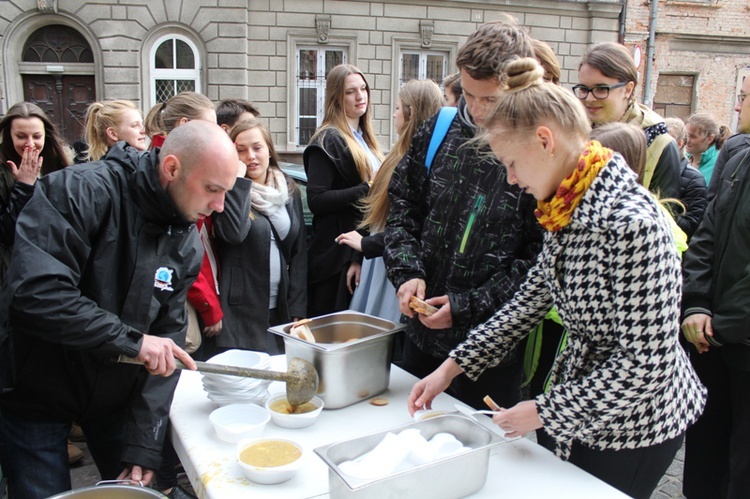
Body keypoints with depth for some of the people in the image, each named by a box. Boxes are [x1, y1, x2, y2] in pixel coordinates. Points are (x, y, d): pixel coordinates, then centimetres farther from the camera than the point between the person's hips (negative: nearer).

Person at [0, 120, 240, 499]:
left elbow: (165, 340, -7)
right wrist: (131, 340, -32)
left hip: (115, 395, 5)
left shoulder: (186, 245, -6)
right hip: (34, 393, -4)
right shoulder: (82, 192, -24)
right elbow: (34, 292, -34)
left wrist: (145, 446, -11)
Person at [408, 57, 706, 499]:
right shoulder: (569, 208, -1)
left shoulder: (630, 222, -29)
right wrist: (452, 367, 1)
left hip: (633, 427, -8)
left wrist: (546, 411, -19)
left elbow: (647, 362, -28)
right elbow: (533, 297, 4)